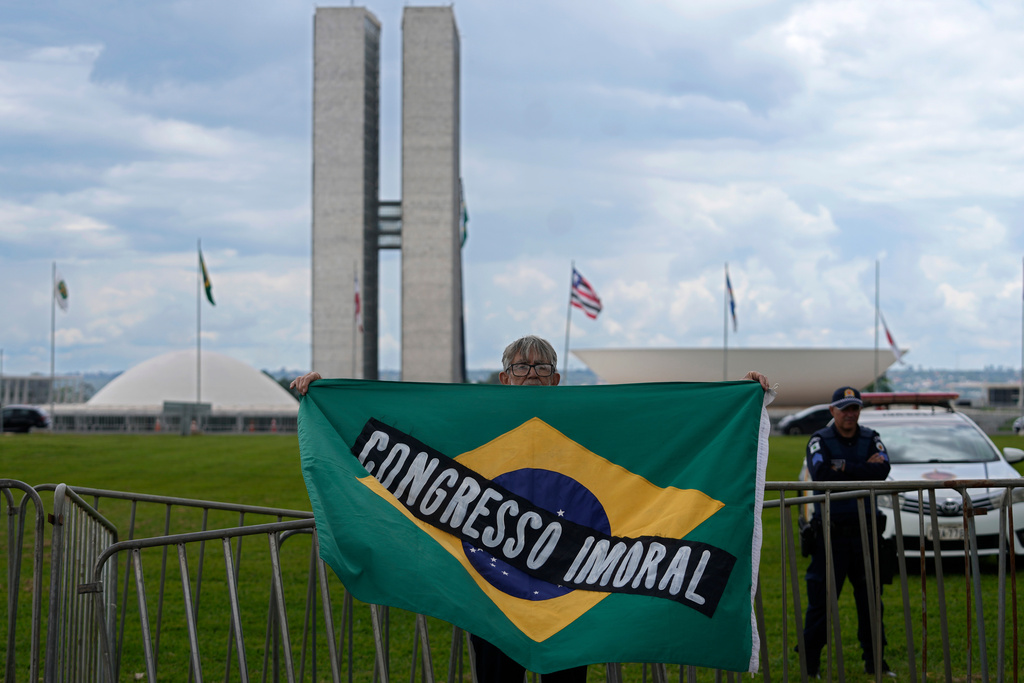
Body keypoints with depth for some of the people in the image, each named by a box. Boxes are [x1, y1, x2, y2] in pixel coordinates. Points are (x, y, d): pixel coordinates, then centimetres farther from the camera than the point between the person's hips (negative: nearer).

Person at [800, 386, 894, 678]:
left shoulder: (871, 438, 9)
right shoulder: (819, 440, 0)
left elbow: (882, 470, -10)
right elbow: (820, 473, -20)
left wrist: (843, 467, -15)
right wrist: (864, 469, -14)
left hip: (865, 531, 3)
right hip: (830, 533, -3)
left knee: (870, 598, 8)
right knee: (821, 599, -3)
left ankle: (874, 662, 18)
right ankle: (810, 664, 4)